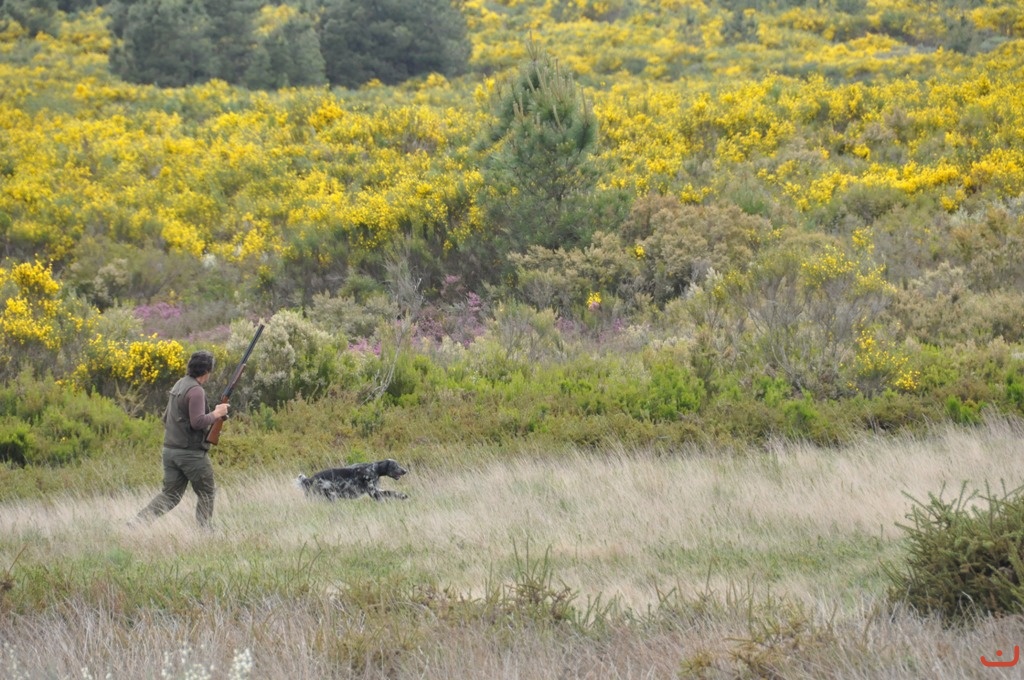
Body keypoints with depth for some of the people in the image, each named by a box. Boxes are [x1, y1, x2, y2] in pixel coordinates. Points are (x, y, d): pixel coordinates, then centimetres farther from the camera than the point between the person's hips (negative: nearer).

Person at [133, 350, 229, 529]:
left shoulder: (178, 385, 13)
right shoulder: (196, 391, -16)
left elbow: (166, 418, 22)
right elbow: (198, 422, -23)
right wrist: (216, 414, -9)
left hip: (170, 450, 8)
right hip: (191, 452, -8)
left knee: (169, 495, 7)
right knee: (206, 495, 8)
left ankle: (136, 523, -7)